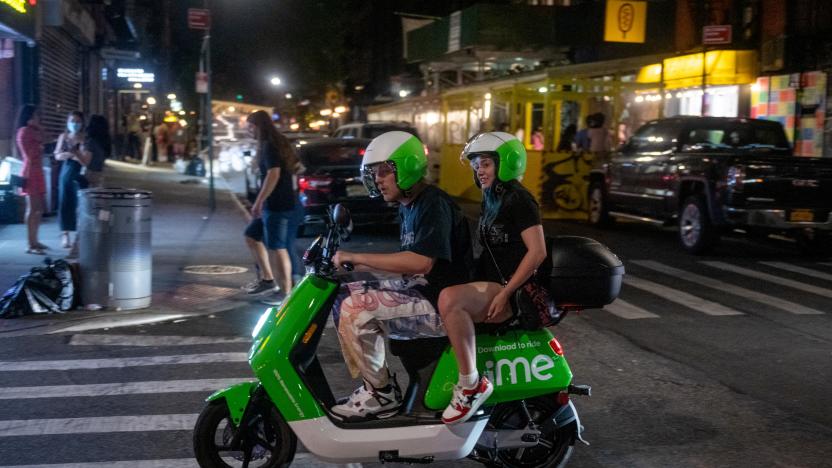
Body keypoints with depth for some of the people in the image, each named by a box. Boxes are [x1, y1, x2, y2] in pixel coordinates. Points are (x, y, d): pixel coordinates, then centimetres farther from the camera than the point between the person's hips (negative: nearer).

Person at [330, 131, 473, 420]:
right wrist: (355, 265, 9)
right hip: (418, 288, 11)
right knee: (344, 297, 7)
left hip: (440, 302, -11)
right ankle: (377, 383, 8)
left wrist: (357, 257, -25)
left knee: (356, 310, -22)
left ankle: (381, 394, -6)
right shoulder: (408, 206, 14)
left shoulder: (434, 204, -17)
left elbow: (421, 262, -30)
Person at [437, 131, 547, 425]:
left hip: (512, 292, -11)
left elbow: (537, 251, -18)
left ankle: (471, 385, -27)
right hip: (489, 284, 11)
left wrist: (504, 294, -22)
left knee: (449, 299, -34)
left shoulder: (519, 199, -9)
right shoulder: (490, 201, 19)